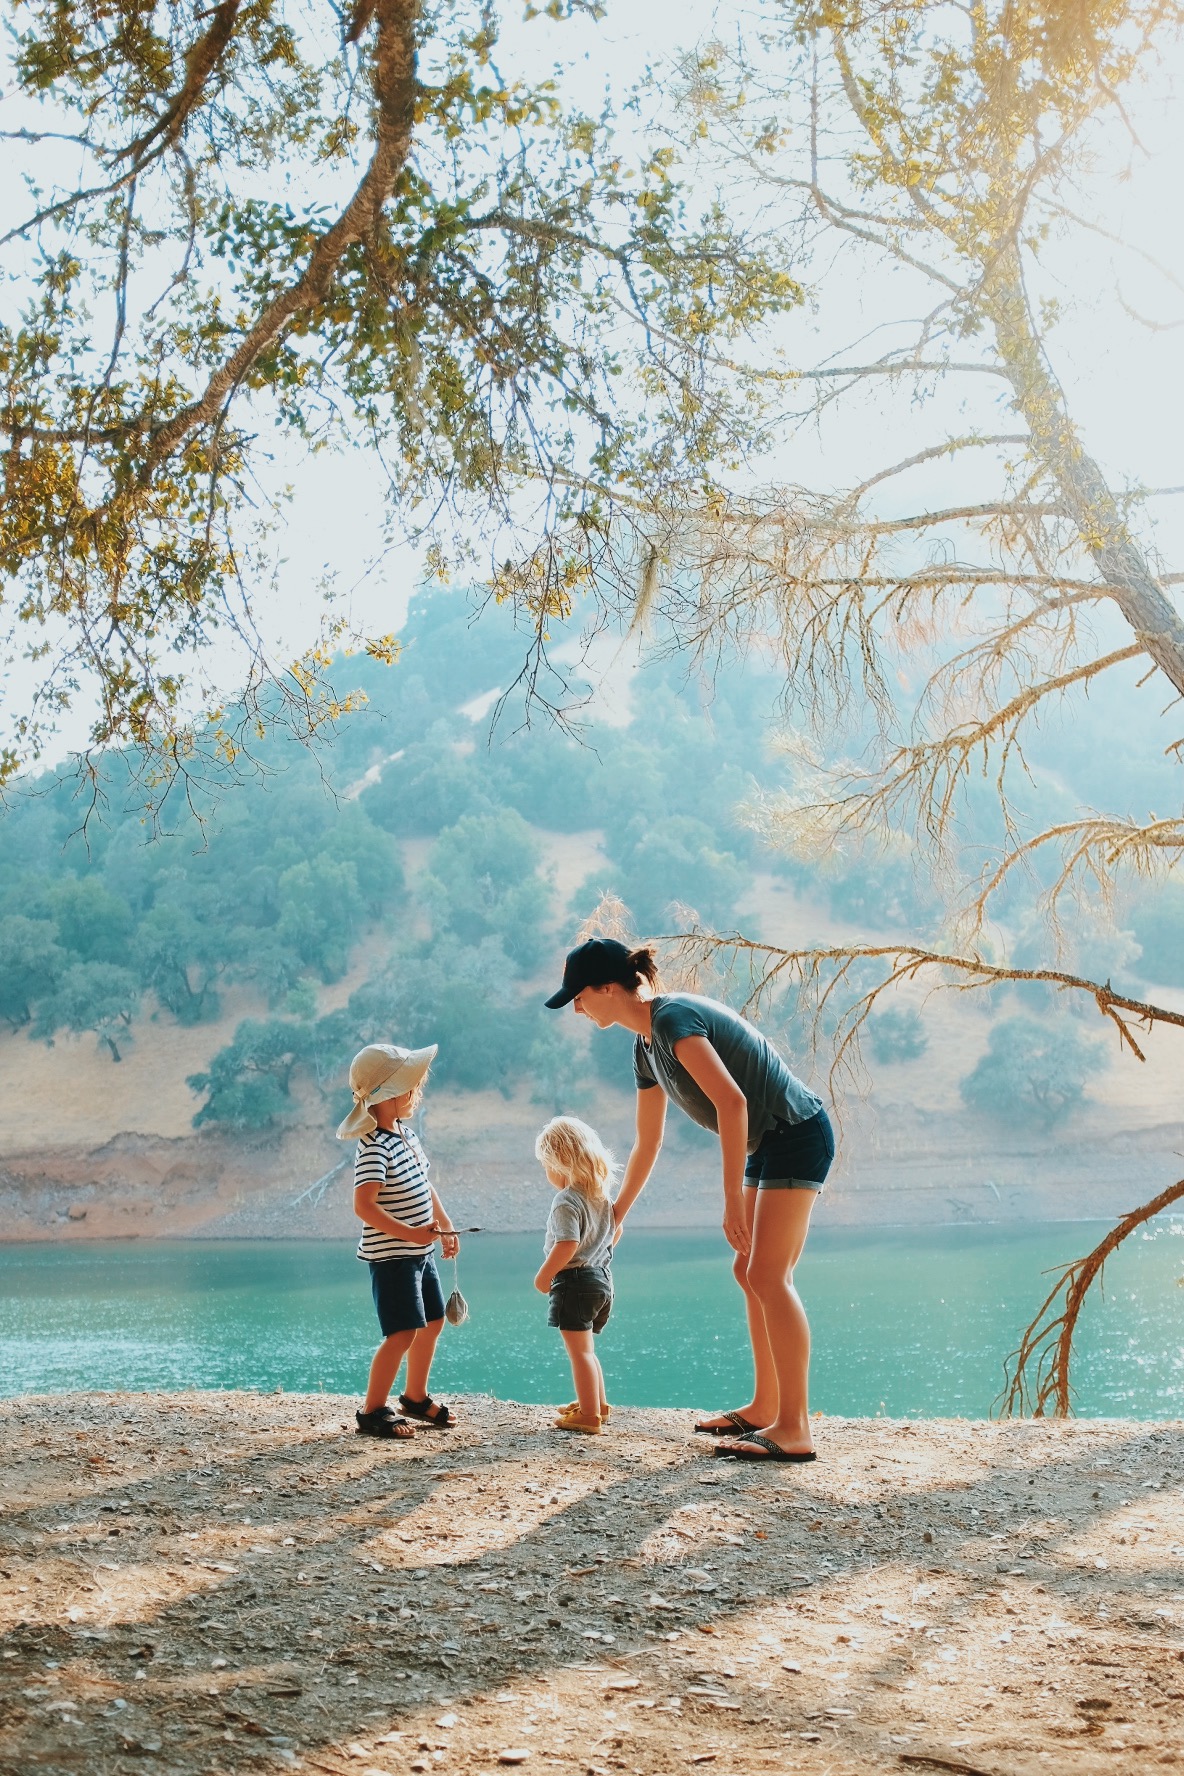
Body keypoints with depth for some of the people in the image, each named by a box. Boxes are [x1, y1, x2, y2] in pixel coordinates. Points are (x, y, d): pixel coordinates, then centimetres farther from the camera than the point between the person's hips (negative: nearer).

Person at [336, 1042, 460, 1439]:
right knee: (403, 1332, -10)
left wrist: (444, 1226, 19)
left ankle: (416, 1398, 34)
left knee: (432, 1321, 17)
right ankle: (372, 1411, 2)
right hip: (391, 1255, -10)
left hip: (419, 1252, 10)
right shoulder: (374, 1147, -22)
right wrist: (410, 1233, -30)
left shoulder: (405, 1134, 8)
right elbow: (364, 1205, -29)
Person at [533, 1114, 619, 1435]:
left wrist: (543, 1276, -15)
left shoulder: (567, 1201, -18)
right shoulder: (602, 1195, 9)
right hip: (602, 1277, 9)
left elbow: (567, 1245, -26)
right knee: (585, 1349, 23)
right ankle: (598, 1403, 32)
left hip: (574, 1280, -9)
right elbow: (614, 1233, 20)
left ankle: (589, 1416, -2)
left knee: (580, 1350, -4)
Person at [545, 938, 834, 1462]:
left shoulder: (673, 1018, -18)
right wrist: (616, 1213, 34)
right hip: (768, 1144, 10)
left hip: (798, 1134, -10)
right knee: (749, 1271, 11)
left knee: (767, 1275, -12)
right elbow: (647, 1143, 24)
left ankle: (794, 1430, -11)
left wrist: (733, 1199, -27)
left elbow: (731, 1101, -27)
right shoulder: (646, 1047, 12)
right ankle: (765, 1407, 18)